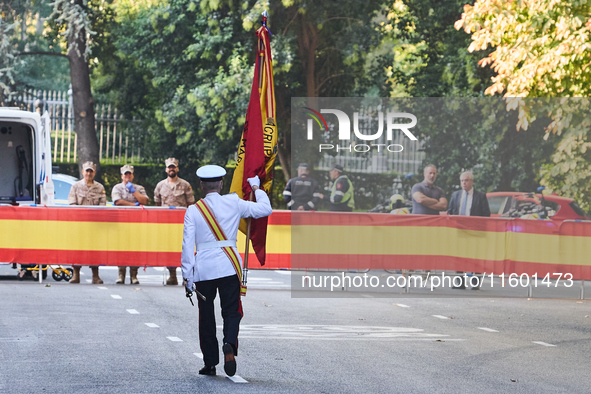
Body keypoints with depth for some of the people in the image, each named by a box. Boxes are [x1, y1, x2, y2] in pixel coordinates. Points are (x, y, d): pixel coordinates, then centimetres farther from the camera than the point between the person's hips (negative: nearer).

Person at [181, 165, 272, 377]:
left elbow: (188, 244, -4)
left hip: (203, 268, 0)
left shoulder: (193, 211, -1)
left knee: (206, 315, 11)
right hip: (229, 266, 0)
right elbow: (266, 209, 9)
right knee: (231, 311, 6)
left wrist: (187, 274, -1)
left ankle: (210, 363, 13)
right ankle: (229, 344, -24)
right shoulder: (234, 203, -1)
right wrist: (256, 187, 24)